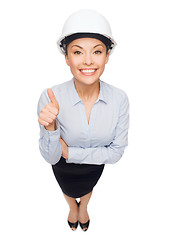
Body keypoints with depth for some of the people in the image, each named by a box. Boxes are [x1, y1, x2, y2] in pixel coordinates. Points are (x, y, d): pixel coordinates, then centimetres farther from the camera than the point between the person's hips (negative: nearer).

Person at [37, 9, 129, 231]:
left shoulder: (119, 98, -29)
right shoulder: (50, 98, -34)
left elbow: (116, 151, -21)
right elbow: (50, 157, -27)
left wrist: (71, 153, -28)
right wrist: (50, 128, -47)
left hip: (96, 165, 2)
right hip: (63, 167, -1)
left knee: (88, 188, 35)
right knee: (68, 191, 33)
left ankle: (83, 207, 75)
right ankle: (73, 208, 73)